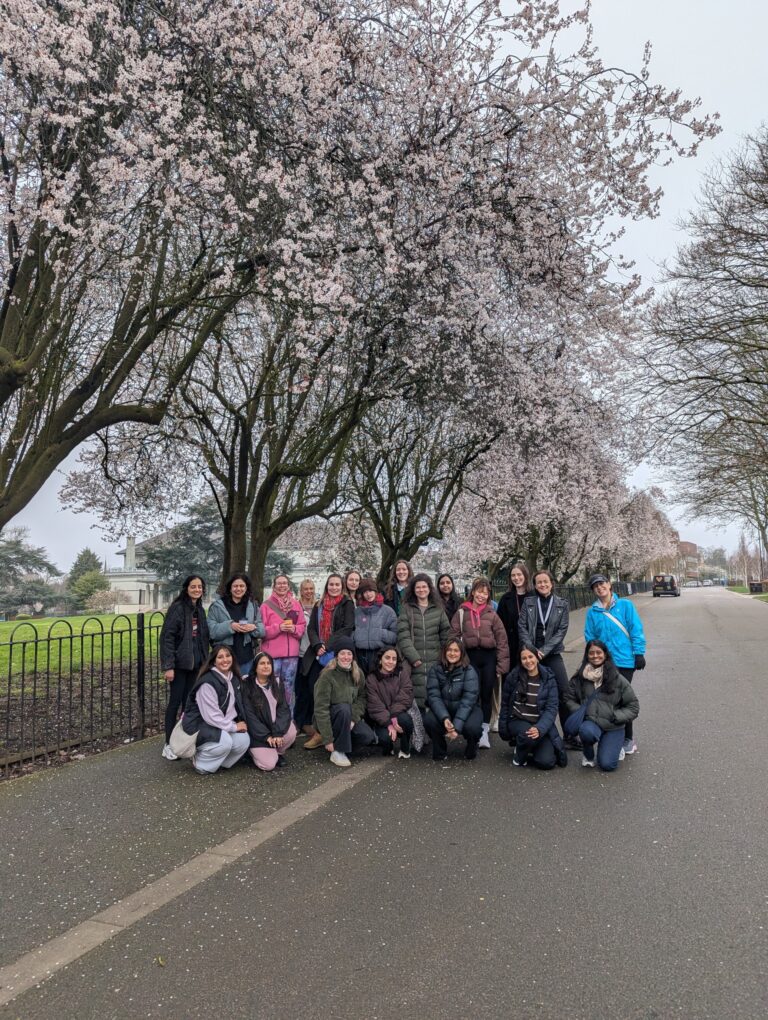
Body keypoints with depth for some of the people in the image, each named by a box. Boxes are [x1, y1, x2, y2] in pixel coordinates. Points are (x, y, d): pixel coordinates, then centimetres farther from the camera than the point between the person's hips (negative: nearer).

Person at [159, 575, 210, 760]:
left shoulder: (200, 610, 10)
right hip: (179, 663, -6)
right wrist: (168, 666, -19)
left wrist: (204, 661, 11)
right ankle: (169, 745, 9)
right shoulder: (177, 608, -11)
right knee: (175, 702, -1)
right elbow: (167, 637, -15)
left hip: (195, 663, 6)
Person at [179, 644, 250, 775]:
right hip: (199, 726, -7)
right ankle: (200, 762, -3)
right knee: (225, 742, -32)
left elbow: (236, 705, 14)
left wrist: (241, 722, -4)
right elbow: (211, 716, -25)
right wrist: (234, 727, -18)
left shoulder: (234, 679, 3)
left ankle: (219, 761, 9)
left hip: (223, 725, 8)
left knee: (244, 740, -18)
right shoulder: (207, 682, -23)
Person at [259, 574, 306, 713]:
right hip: (272, 653, -3)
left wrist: (294, 629, -9)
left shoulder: (296, 604, 10)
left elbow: (303, 626, 11)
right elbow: (262, 629, -3)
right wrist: (278, 627, -15)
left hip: (292, 653, 3)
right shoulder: (266, 604, 0)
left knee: (289, 687, 10)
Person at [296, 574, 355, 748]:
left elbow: (347, 628, -7)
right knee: (312, 687, -5)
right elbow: (311, 628, 9)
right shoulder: (319, 605, 17)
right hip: (318, 654, 4)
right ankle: (308, 724, 6)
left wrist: (327, 646, -13)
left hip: (337, 654, -4)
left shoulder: (347, 604, 4)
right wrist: (318, 645, -9)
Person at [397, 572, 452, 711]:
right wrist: (413, 657, -11)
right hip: (414, 662, -2)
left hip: (435, 662, 2)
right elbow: (403, 635, -2)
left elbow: (446, 635, 12)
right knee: (417, 697, -9)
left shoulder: (438, 609, 13)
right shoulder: (406, 608, 7)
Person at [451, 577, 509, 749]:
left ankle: (485, 731, 16)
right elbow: (454, 636, 2)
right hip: (470, 656, -1)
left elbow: (502, 640, 3)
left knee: (487, 694, 6)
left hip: (489, 657, 1)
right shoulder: (461, 612, 2)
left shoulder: (491, 614, 4)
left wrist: (502, 665, -1)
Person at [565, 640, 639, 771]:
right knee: (586, 731, -37)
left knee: (607, 765, -15)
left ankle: (616, 746, 22)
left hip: (613, 728, 0)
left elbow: (633, 706, 3)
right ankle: (588, 754, 0)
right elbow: (569, 699, 9)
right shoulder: (579, 678, 2)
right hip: (591, 723, 0)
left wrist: (616, 717, -11)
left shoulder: (617, 679, -1)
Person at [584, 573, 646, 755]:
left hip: (625, 660, -2)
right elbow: (590, 637, 7)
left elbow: (636, 629, -3)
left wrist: (639, 653, -7)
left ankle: (628, 738, 16)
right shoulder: (592, 611, 5)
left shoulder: (625, 605, -1)